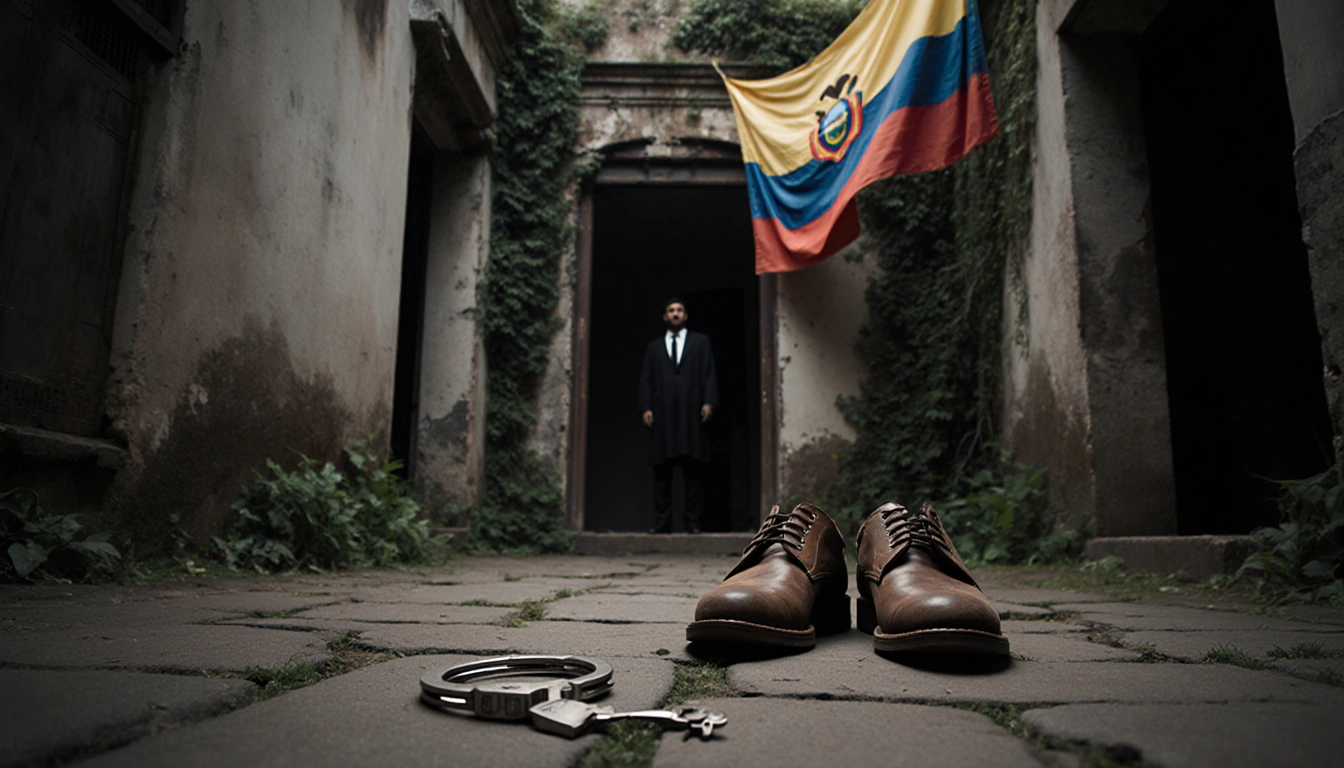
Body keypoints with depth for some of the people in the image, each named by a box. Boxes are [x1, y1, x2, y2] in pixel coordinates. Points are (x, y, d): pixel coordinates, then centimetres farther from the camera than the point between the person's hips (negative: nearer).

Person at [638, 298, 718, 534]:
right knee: (662, 472, -1)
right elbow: (646, 380, 12)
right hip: (662, 415, 1)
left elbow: (709, 375, 7)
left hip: (692, 415, -1)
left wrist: (709, 402, -7)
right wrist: (645, 408, -2)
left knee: (694, 470, -2)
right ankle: (662, 522, 3)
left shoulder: (701, 342, 16)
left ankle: (693, 522, 1)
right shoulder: (654, 347, 20)